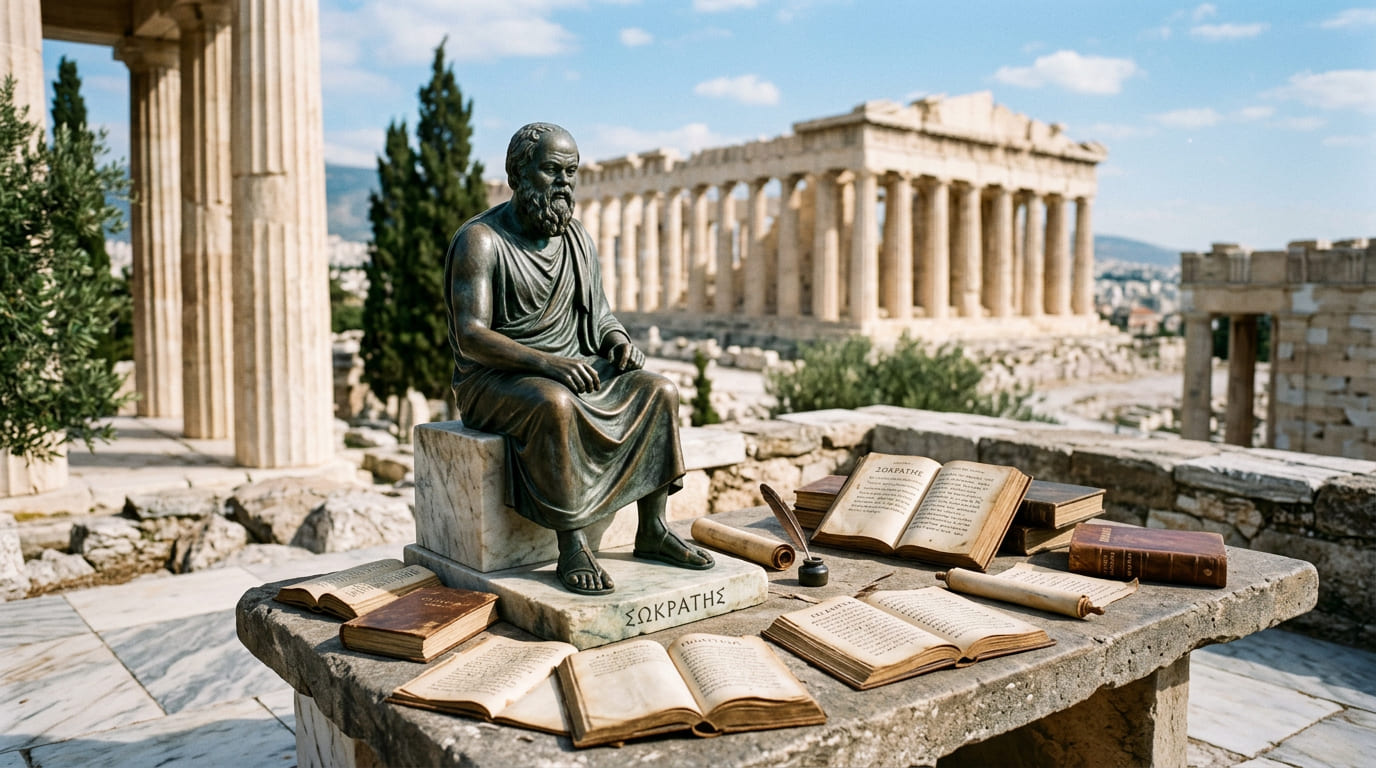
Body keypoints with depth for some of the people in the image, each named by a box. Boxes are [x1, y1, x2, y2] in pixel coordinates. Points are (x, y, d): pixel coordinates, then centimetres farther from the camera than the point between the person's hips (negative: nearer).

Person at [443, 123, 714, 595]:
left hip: (571, 370, 7)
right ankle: (572, 549, -29)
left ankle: (652, 531, -7)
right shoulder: (480, 240, -12)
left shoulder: (577, 238, 10)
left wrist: (618, 339, -8)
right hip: (496, 379, -6)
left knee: (660, 392, -12)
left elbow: (599, 313, 17)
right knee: (555, 404, -38)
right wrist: (546, 362, -34)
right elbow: (470, 336, -21)